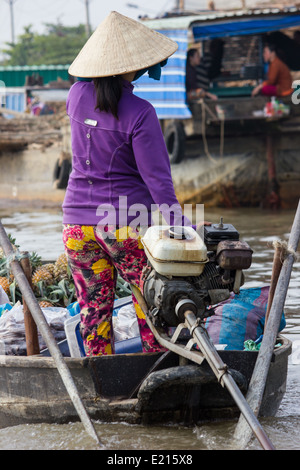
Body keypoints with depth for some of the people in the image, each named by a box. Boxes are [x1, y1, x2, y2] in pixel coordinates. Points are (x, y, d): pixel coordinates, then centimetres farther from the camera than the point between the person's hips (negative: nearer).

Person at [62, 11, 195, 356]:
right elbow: (157, 179, -20)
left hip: (78, 221, 5)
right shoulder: (139, 113, -18)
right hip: (127, 224, -5)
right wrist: (182, 228, -19)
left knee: (94, 308, 10)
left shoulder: (77, 95, -2)